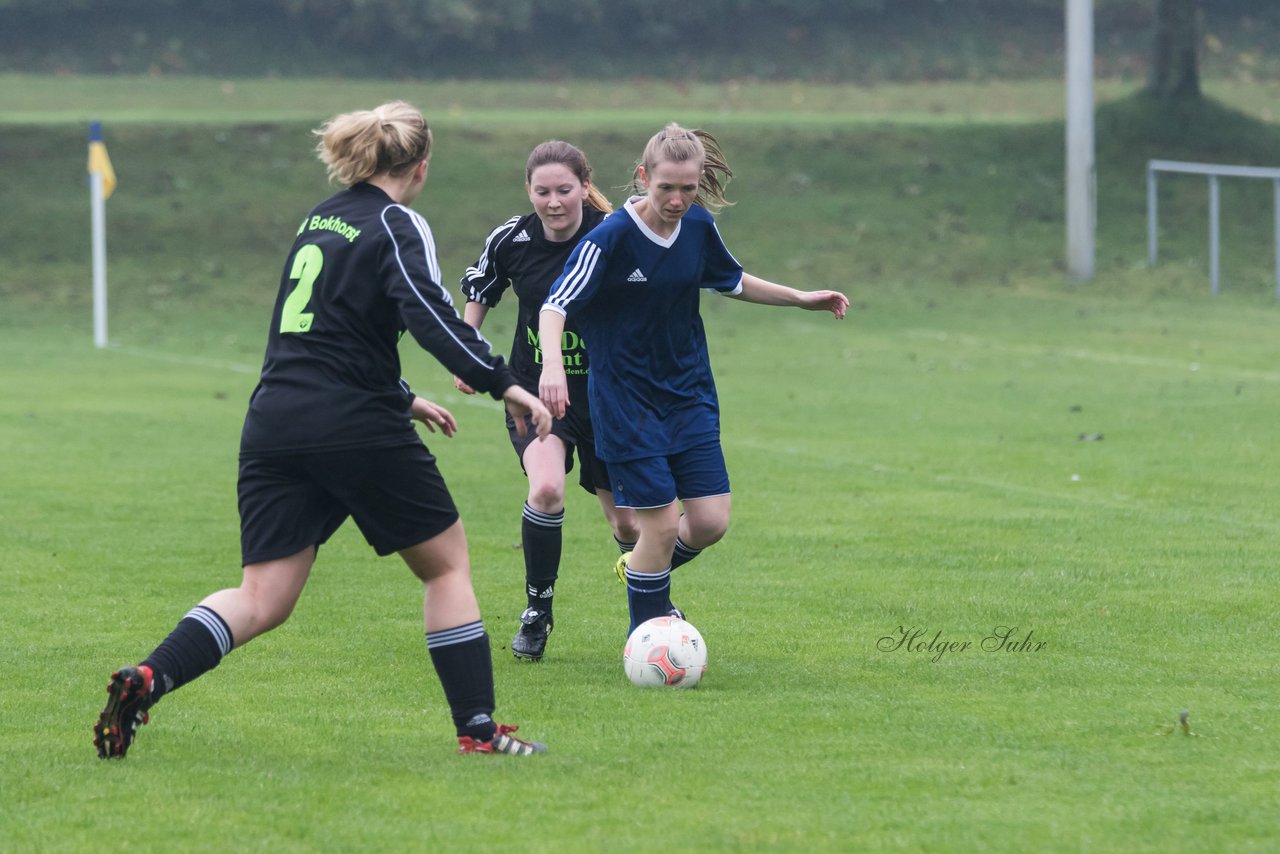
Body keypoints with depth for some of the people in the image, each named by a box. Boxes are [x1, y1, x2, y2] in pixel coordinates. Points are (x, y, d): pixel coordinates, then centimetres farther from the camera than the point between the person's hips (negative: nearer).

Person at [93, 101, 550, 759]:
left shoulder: (319, 220, 19)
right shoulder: (398, 226, -4)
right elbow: (431, 316, -21)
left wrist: (400, 398, 35)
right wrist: (505, 385, -21)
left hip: (274, 423, 6)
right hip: (356, 429, -6)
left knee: (262, 602, 2)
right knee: (446, 563, 13)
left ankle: (147, 678, -21)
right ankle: (477, 729, 11)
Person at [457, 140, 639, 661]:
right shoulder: (511, 240, -9)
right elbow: (480, 292, 11)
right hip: (535, 389, 0)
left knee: (627, 524, 7)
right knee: (546, 488, -28)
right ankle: (537, 613, -8)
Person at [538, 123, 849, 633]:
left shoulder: (698, 226, -1)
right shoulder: (610, 238, -19)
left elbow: (732, 281, 20)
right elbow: (557, 305, -23)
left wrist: (801, 299, 19)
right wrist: (552, 366, -40)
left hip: (690, 396, 6)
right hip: (627, 402, -6)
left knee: (710, 522, 1)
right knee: (661, 524, -8)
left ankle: (645, 578, 33)